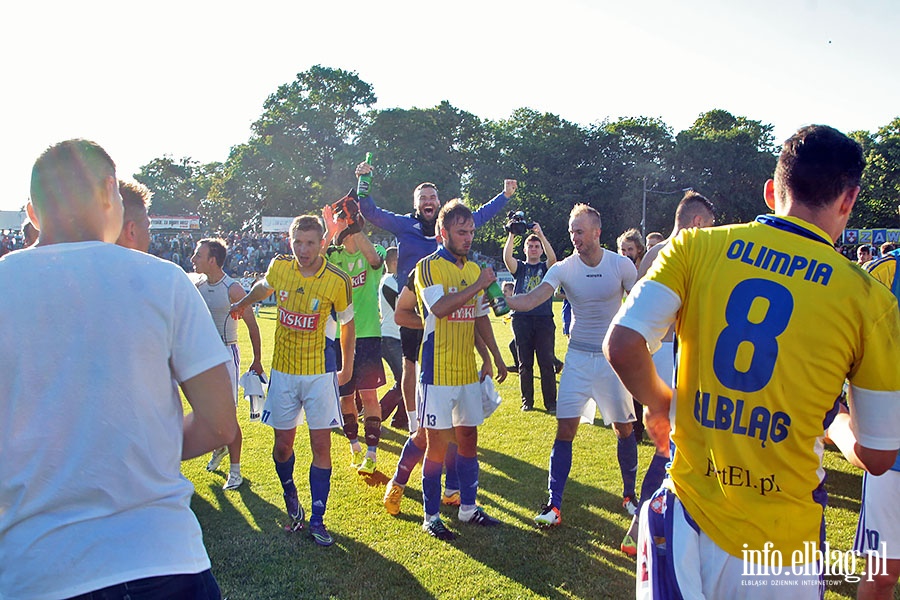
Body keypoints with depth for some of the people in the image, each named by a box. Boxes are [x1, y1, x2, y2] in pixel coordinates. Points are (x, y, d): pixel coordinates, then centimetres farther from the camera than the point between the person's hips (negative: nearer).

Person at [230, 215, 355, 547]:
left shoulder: (337, 280, -12)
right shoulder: (279, 267, -5)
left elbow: (347, 324, 2)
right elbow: (262, 287, 20)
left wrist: (347, 368, 10)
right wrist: (241, 304, 38)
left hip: (321, 373, -2)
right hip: (283, 371, 3)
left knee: (321, 445, -1)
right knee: (283, 444, 8)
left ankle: (317, 520, 10)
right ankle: (290, 496, 37)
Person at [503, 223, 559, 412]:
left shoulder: (546, 267, 12)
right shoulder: (519, 267, 13)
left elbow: (553, 257, -11)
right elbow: (507, 257, -7)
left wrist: (541, 234, -18)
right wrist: (511, 236, -17)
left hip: (544, 320, -1)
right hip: (522, 319, 1)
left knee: (547, 363, -3)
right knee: (524, 364, 5)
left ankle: (551, 402, 3)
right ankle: (527, 401, 14)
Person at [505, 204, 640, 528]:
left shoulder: (622, 265, -7)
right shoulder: (564, 268, -8)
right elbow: (529, 300, -21)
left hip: (614, 356, 0)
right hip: (578, 357, 0)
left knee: (624, 428, 8)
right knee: (565, 430, -4)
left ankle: (629, 494, 30)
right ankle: (554, 504, 5)